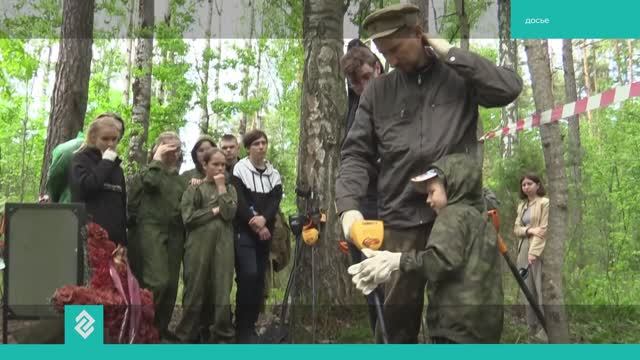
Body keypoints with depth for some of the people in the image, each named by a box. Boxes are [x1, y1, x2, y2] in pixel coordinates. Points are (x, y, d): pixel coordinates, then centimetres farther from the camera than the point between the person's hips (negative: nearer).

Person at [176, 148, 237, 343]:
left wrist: (221, 187, -1)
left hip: (223, 247, 2)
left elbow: (229, 213, -4)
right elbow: (188, 218, -5)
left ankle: (223, 337, 8)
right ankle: (187, 337, 13)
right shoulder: (194, 188, 8)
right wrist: (214, 211, -4)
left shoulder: (229, 189, 15)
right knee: (195, 293, 2)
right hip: (199, 246, -2)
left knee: (222, 293, -1)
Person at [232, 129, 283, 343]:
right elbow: (239, 202, -9)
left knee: (259, 278, 3)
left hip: (265, 232, 5)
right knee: (249, 275, -16)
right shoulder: (240, 169, 0)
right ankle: (243, 328, -7)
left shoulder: (274, 174, 13)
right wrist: (255, 225, -14)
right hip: (244, 231, -5)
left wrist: (264, 219, -18)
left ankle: (251, 325, 12)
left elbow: (275, 202, 1)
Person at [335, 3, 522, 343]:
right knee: (399, 305, 8)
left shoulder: (460, 75, 4)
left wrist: (451, 54, -7)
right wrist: (349, 206, -10)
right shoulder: (377, 91, 8)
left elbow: (510, 87, -11)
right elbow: (356, 154, 6)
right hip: (400, 219, 2)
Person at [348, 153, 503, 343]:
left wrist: (398, 260, -16)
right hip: (485, 323, 9)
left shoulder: (454, 214, -6)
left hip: (458, 322, -9)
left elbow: (442, 260, -21)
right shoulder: (483, 223, 22)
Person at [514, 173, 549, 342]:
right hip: (523, 251, 7)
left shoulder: (545, 203, -3)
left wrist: (534, 251, -18)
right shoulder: (521, 205, 17)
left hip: (539, 251, -7)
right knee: (528, 291, 7)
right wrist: (530, 230, -10)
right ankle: (533, 329, 14)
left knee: (542, 290, -8)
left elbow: (544, 229, -11)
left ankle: (546, 331, -5)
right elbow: (516, 229, 10)